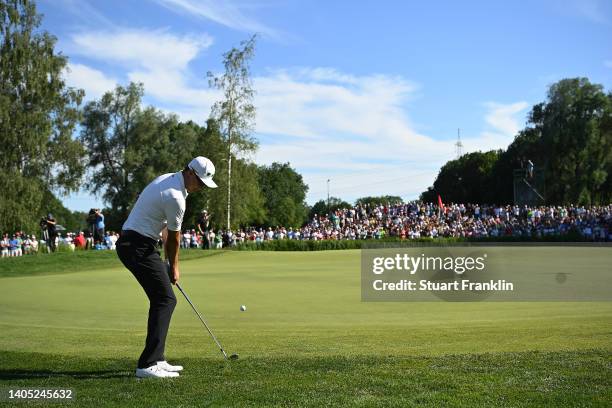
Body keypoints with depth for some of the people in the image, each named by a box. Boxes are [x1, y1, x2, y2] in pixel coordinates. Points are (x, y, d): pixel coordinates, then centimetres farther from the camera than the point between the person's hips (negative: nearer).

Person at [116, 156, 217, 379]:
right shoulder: (175, 197, -18)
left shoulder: (167, 179, 13)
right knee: (165, 299, -11)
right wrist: (174, 267, 12)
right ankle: (148, 364, -14)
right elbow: (174, 237, -4)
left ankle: (156, 359, 15)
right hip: (139, 246, -10)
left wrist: (168, 261, 16)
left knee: (162, 300, 13)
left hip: (129, 243, 10)